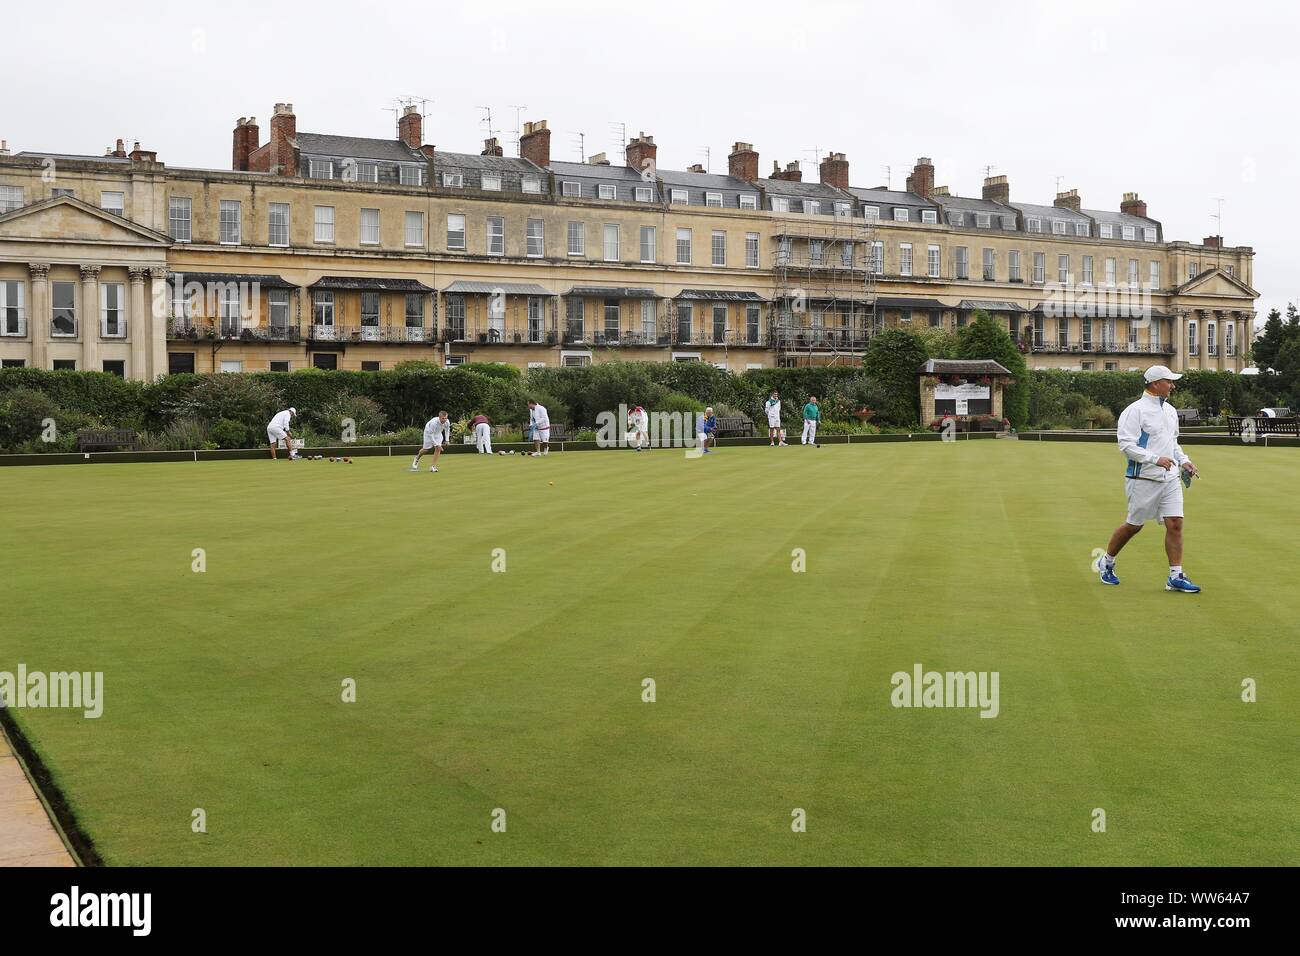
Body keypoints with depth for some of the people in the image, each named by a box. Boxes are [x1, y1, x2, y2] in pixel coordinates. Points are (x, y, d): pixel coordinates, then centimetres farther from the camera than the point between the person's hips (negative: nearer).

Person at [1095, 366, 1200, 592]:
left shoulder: (1171, 411, 15)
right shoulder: (1135, 410, -11)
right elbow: (1126, 444, -17)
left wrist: (1183, 461, 10)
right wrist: (1156, 459, -23)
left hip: (1170, 479, 6)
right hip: (1144, 478, -6)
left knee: (1175, 524, -3)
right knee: (1134, 525, 4)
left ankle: (1175, 577, 1)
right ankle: (1106, 563, 25)